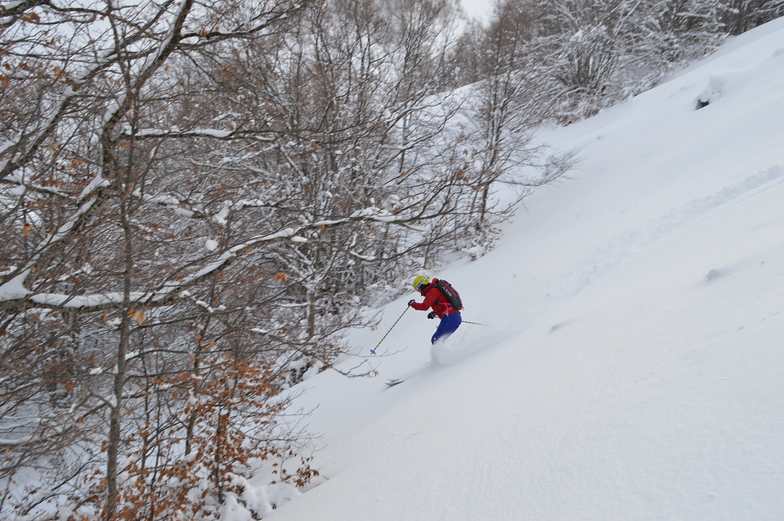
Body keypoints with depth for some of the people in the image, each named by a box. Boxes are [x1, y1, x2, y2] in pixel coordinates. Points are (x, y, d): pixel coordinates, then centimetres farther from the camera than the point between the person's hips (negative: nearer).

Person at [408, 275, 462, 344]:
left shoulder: (432, 291, -5)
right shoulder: (437, 288, 24)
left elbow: (424, 306, -16)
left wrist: (413, 304, 1)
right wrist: (435, 313, 23)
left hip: (449, 318, -10)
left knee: (436, 340, -10)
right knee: (439, 341, 13)